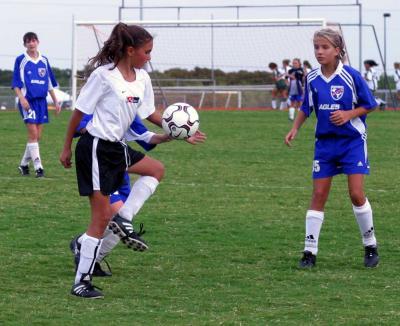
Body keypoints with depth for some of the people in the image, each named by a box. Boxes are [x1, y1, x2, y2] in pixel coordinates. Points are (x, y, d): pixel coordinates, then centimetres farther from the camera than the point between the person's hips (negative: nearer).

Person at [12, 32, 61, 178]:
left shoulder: (44, 60, 11)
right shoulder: (21, 60, -2)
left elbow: (49, 83, 18)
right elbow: (16, 83, -4)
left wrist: (56, 101, 15)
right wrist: (21, 98, -18)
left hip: (41, 100, 5)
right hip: (28, 101, -5)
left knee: (37, 136, 6)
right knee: (33, 134, -12)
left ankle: (24, 164, 20)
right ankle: (38, 167, -12)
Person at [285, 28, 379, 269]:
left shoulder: (351, 76, -11)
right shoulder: (312, 79, 1)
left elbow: (370, 105, -2)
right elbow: (306, 108, 15)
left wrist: (349, 114, -17)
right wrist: (295, 129, 1)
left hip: (352, 140, -3)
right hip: (325, 141, 4)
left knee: (356, 194, -10)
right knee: (319, 195, 1)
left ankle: (371, 246, 9)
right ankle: (310, 252, 4)